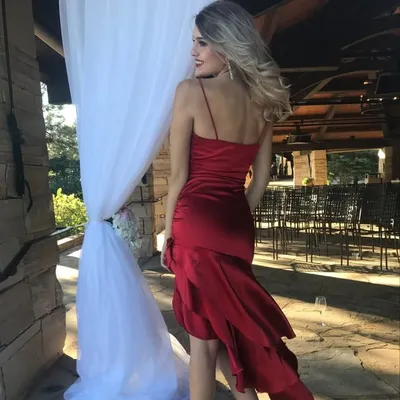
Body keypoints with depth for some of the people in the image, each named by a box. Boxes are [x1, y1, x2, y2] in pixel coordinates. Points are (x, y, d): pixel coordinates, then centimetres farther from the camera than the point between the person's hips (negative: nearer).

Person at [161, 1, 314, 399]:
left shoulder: (191, 91, -9)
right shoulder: (262, 100, 8)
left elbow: (179, 176, -8)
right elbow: (260, 179, 11)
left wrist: (168, 234, 2)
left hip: (198, 221, -5)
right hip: (237, 225, 6)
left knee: (204, 336, 10)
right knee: (231, 327, 23)